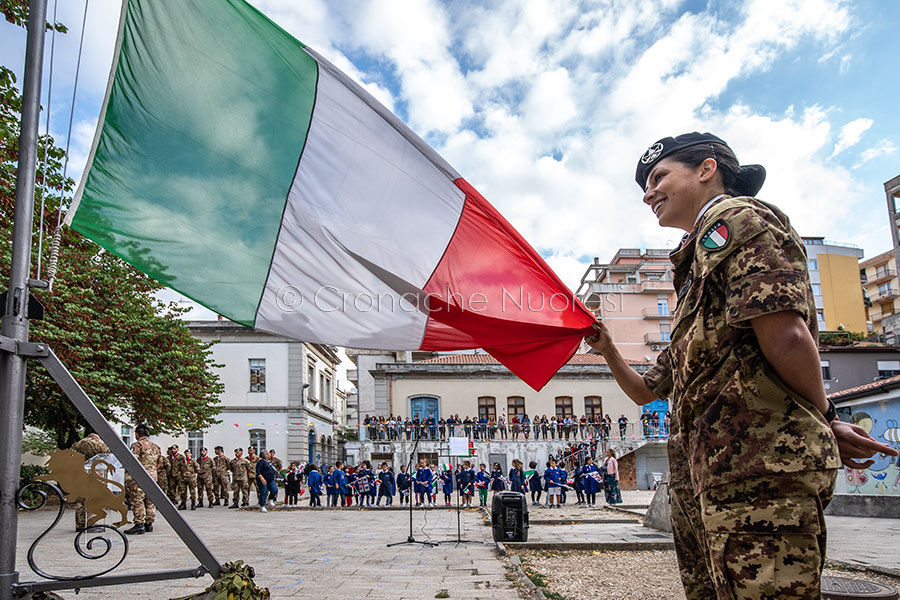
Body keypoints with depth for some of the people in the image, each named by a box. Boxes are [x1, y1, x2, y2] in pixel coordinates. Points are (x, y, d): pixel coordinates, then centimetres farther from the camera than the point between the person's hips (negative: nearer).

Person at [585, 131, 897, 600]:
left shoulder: (738, 218, 0)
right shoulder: (697, 263, 27)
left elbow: (785, 333, -17)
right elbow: (646, 391, 30)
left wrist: (824, 421, -4)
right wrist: (607, 350, 16)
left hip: (756, 461, -10)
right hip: (702, 479, 10)